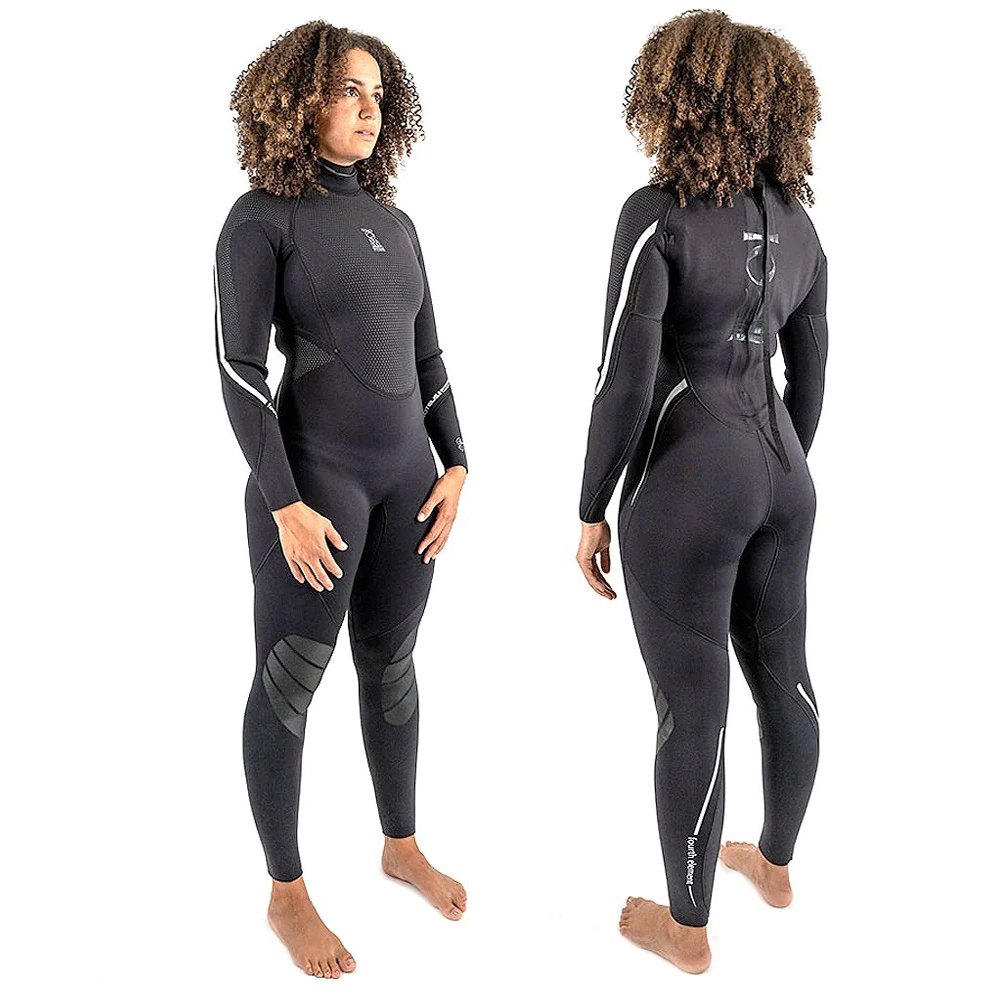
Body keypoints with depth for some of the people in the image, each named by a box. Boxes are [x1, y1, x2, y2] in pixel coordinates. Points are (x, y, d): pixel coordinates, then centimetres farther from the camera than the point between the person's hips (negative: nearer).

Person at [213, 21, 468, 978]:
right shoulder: (262, 217, -6)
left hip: (407, 473, 6)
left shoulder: (393, 221, 12)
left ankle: (401, 846, 35)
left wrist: (455, 465, 6)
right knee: (290, 680, 4)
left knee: (390, 664, 16)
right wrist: (286, 506, -16)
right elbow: (239, 368, -11)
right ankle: (286, 892, 20)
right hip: (315, 473, -6)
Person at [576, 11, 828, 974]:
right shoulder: (796, 219, 7)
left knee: (690, 706, 4)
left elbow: (626, 382, -18)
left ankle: (686, 925, 23)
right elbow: (808, 373, 13)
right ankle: (775, 861, 43)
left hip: (688, 481, -7)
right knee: (781, 673, 20)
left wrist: (592, 512, -9)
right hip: (777, 470, 8)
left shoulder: (657, 213, -15)